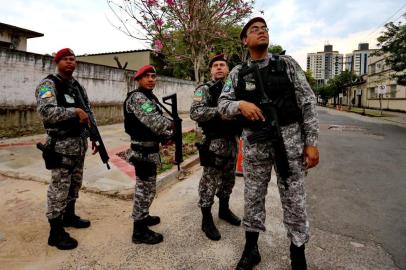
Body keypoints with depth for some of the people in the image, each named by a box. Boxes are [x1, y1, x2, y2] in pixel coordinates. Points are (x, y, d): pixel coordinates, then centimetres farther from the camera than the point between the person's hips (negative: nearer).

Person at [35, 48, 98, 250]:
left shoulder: (78, 86, 15)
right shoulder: (48, 85, -9)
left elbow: (88, 114, 19)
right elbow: (45, 112, -26)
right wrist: (75, 111, -26)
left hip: (80, 144, 8)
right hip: (61, 145, -8)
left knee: (74, 184, 18)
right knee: (59, 187, -2)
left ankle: (69, 216, 36)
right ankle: (56, 232, 9)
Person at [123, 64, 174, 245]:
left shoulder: (151, 97, 15)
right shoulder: (137, 97, -16)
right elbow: (153, 120, -30)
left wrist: (168, 135, 4)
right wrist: (172, 125, -16)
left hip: (149, 149, 10)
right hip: (144, 150, -10)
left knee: (145, 188, 21)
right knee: (146, 189, -3)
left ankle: (143, 217, 37)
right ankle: (139, 231, 9)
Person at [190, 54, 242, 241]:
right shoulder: (204, 89, -6)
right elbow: (195, 113, -20)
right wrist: (220, 111, -25)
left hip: (232, 141, 7)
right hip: (214, 143, -7)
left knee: (228, 180, 18)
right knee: (210, 182, 0)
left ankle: (224, 210, 37)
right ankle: (206, 220, 14)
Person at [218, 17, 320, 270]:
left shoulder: (287, 63, 2)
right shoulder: (237, 73, 6)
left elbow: (308, 102, -1)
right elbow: (223, 105, 1)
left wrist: (311, 142, -7)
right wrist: (241, 104, -21)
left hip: (289, 140, -1)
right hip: (254, 143, 2)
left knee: (294, 199, 7)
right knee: (253, 197, 12)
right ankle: (251, 249, 31)